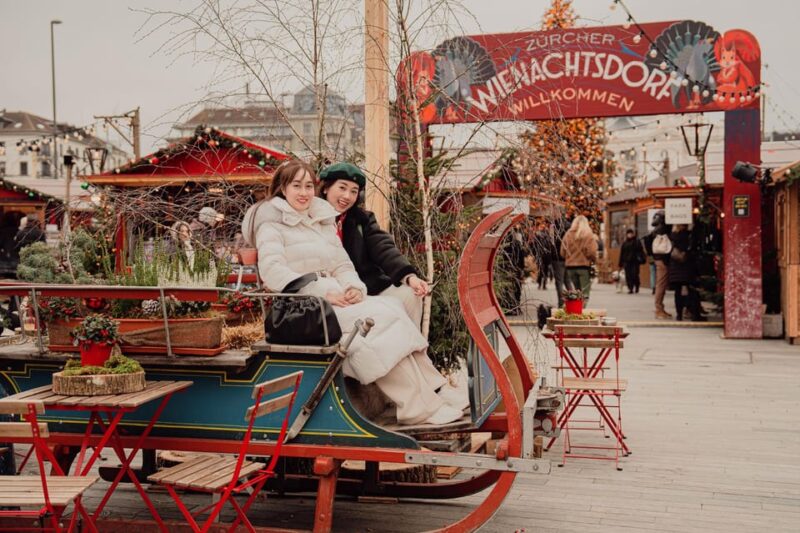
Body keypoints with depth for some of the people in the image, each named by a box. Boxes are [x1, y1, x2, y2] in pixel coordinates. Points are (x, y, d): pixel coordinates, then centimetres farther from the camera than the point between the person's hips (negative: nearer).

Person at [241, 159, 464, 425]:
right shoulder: (271, 221, 1)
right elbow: (272, 272, -13)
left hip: (335, 298, 6)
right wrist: (323, 292, -20)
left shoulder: (323, 219, 22)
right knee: (381, 318, -26)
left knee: (393, 307, -21)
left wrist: (354, 287, -5)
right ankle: (420, 407, -25)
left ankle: (432, 392, -25)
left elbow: (342, 264, 19)